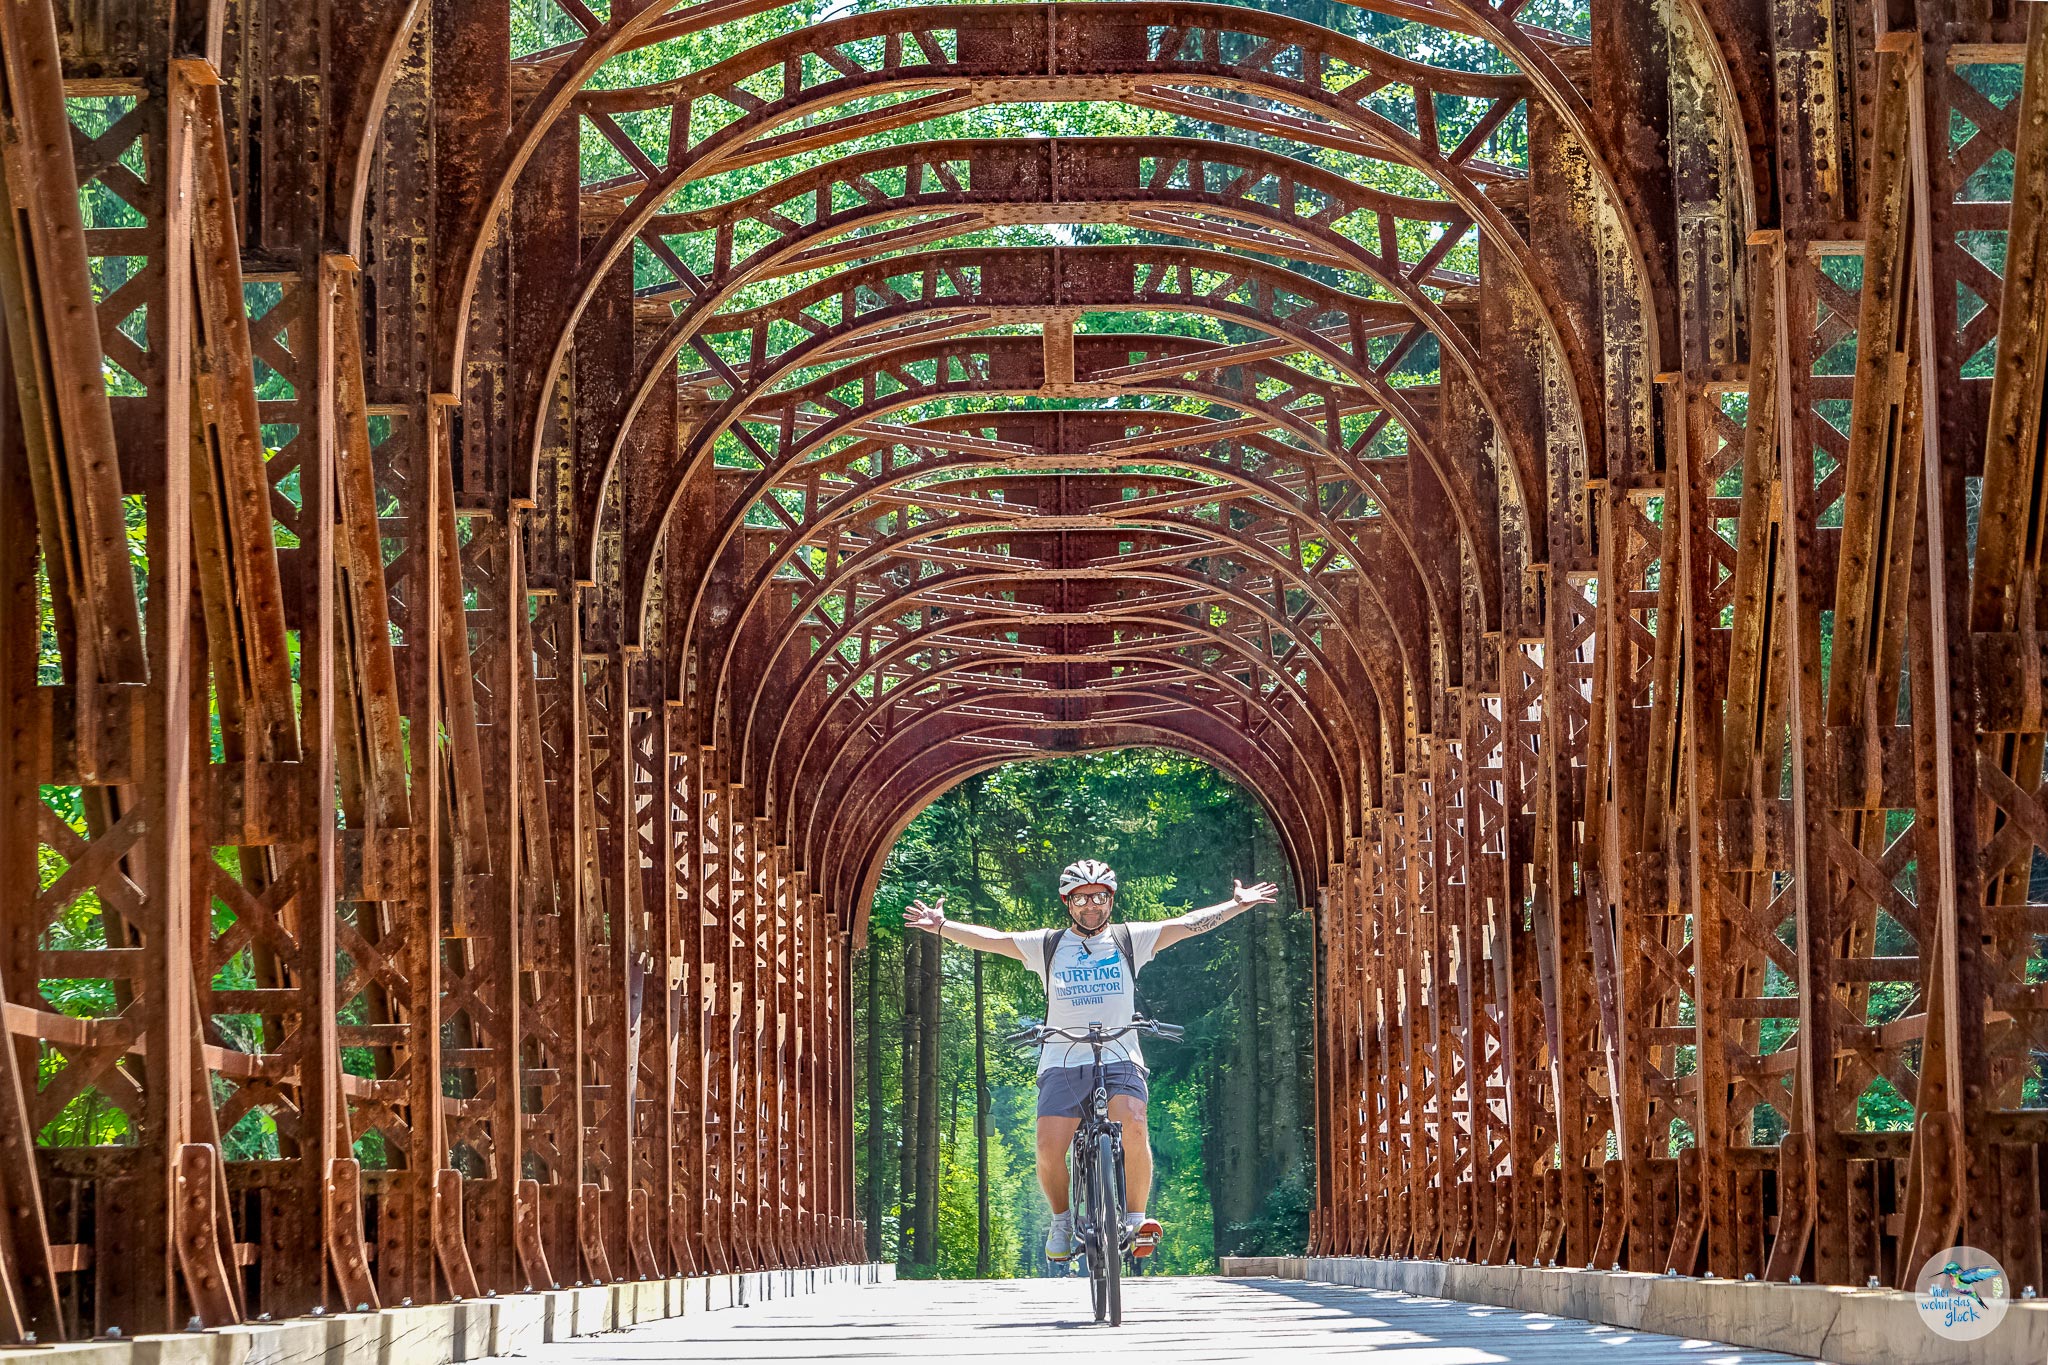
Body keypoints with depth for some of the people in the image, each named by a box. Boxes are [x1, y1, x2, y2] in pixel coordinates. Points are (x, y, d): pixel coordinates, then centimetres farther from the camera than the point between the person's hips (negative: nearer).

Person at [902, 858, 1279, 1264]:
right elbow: (990, 940, 2)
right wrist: (942, 926, -10)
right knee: (1049, 1149, -17)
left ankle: (1137, 1218, -13)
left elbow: (1188, 925, 6)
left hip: (1120, 1060, 0)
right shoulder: (1047, 946, 10)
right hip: (1063, 1064, 1)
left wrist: (1237, 905, -3)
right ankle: (1062, 1218, 12)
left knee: (1133, 1125, -29)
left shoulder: (1130, 940, 11)